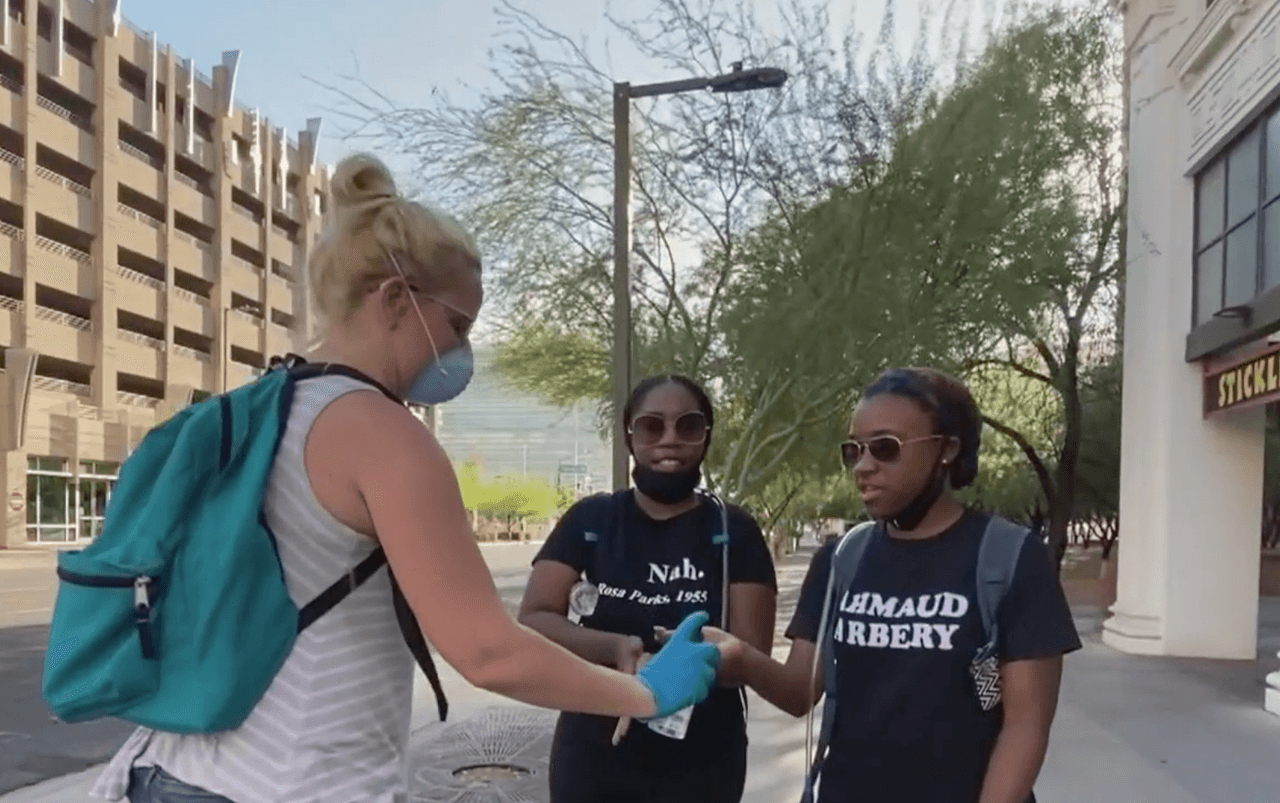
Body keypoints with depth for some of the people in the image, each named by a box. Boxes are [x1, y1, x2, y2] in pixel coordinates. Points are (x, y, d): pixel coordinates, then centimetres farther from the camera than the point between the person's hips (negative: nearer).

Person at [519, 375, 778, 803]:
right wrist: (614, 648, -26)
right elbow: (532, 620, -8)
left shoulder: (734, 531, -4)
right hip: (591, 760, 1)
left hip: (701, 768, -1)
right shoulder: (589, 521, -1)